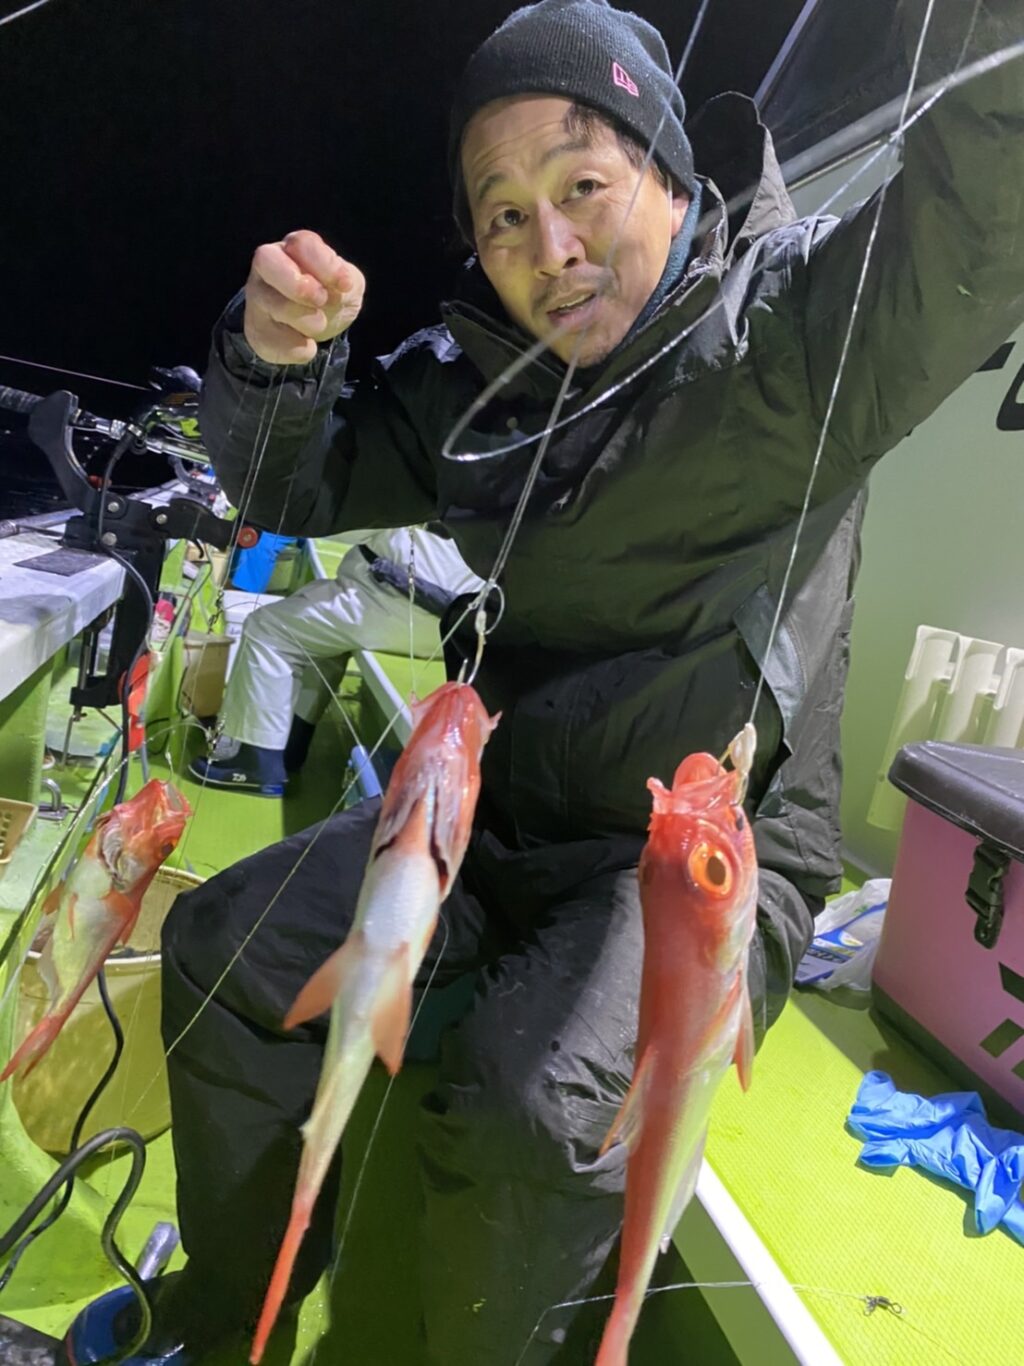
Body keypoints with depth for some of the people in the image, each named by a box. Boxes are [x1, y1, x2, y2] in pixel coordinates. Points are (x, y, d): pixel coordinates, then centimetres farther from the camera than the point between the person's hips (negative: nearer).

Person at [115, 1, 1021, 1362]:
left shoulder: (801, 326, -11)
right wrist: (276, 356, -9)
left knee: (529, 1102, -30)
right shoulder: (475, 378, 4)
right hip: (498, 816, 6)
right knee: (225, 944, 0)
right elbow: (296, 489, 10)